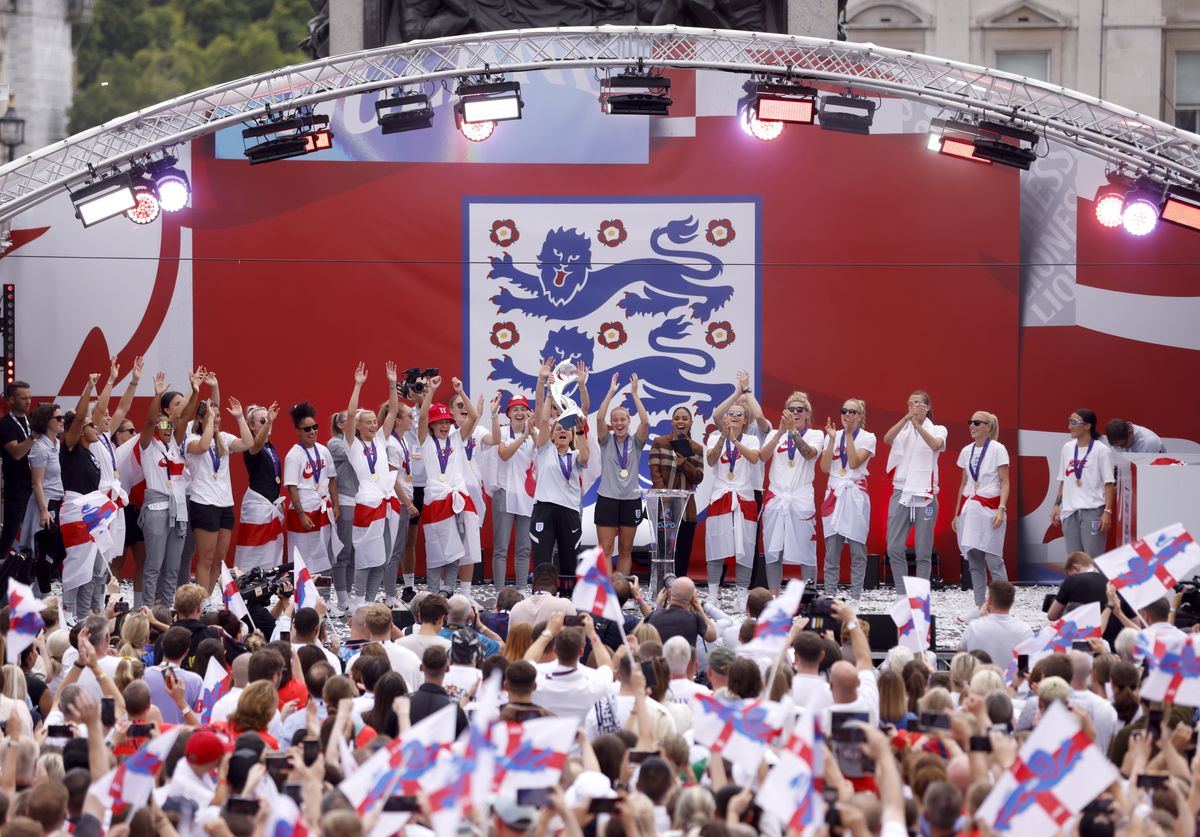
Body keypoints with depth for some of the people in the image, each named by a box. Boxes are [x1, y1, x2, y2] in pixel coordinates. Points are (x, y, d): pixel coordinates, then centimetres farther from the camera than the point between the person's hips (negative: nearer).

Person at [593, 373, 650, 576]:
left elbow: (645, 422, -12)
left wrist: (634, 394, -13)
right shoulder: (606, 441, 3)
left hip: (631, 500, 1)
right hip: (607, 499, -1)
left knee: (626, 550, 6)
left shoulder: (635, 442, 5)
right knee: (605, 549, -5)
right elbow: (599, 418, -13)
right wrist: (611, 392, -15)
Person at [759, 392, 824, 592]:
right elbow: (763, 456, -5)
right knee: (773, 551, 3)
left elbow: (808, 453, -15)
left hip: (801, 499, -3)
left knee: (805, 551, -4)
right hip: (776, 498, 3)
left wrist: (793, 430, -25)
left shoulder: (815, 435, 6)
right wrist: (781, 431, -14)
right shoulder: (776, 434, 13)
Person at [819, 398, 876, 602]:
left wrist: (849, 435, -12)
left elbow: (854, 463, -11)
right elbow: (825, 468, 0)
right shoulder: (833, 436, 9)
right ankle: (829, 596, 3)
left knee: (857, 548, -3)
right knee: (831, 549, -1)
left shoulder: (868, 438, 2)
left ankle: (855, 597, 1)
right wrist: (832, 439, -6)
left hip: (855, 495, -2)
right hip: (834, 493, 2)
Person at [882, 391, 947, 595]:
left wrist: (917, 424, -31)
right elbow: (887, 438, -13)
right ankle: (901, 595, 5)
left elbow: (936, 445, -18)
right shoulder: (903, 429, 9)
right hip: (901, 492, 2)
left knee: (923, 551, 0)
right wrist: (907, 418, -27)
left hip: (925, 495, -2)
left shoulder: (937, 430, 5)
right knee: (894, 548, -3)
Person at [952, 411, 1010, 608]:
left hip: (989, 508, -6)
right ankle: (979, 606, 7)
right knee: (974, 561, 4)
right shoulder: (966, 451, 13)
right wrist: (957, 513, 16)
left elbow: (1005, 482, -5)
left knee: (993, 560, -9)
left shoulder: (997, 449, -3)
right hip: (969, 508, 6)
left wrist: (1001, 509, -17)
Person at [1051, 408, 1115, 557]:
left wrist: (1107, 511, -13)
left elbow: (1109, 484, -6)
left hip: (1093, 511, -6)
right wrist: (1057, 505, 12)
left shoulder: (1101, 450, -5)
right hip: (1070, 510, 6)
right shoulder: (1067, 448, 12)